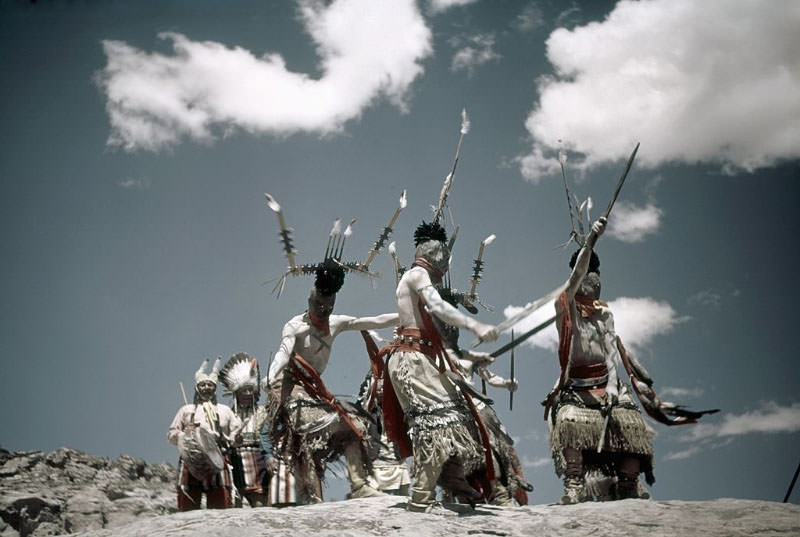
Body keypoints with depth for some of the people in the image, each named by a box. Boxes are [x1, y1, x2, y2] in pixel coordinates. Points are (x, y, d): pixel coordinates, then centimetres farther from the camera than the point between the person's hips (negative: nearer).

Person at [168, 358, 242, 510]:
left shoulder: (225, 410, 22)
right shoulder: (186, 410, 21)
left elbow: (237, 433, 13)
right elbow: (171, 433, 15)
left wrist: (226, 441, -7)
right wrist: (185, 437, -5)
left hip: (217, 463, 0)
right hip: (191, 464, 0)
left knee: (222, 507, -7)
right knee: (188, 508, -5)